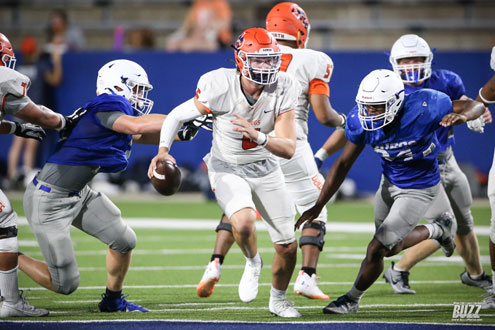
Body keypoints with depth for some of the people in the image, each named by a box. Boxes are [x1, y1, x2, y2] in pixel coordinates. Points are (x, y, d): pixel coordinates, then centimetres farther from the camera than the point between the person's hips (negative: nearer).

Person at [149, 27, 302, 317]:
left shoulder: (284, 89, -21)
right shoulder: (219, 86, -26)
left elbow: (289, 149, -24)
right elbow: (177, 116, -11)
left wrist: (259, 137, -43)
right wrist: (163, 150, -28)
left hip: (265, 168, 3)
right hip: (227, 169, -3)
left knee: (288, 246, 4)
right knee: (244, 222, -33)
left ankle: (278, 299, 36)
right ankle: (252, 262, 3)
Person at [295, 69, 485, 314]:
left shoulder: (423, 107, -33)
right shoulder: (361, 120, -20)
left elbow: (475, 105, -20)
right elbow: (343, 164, -8)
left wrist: (461, 116, -45)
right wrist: (319, 205, -12)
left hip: (417, 190, -5)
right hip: (389, 183, 5)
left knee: (377, 249, -6)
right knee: (392, 247, 21)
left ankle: (352, 299, 19)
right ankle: (437, 229, 46)